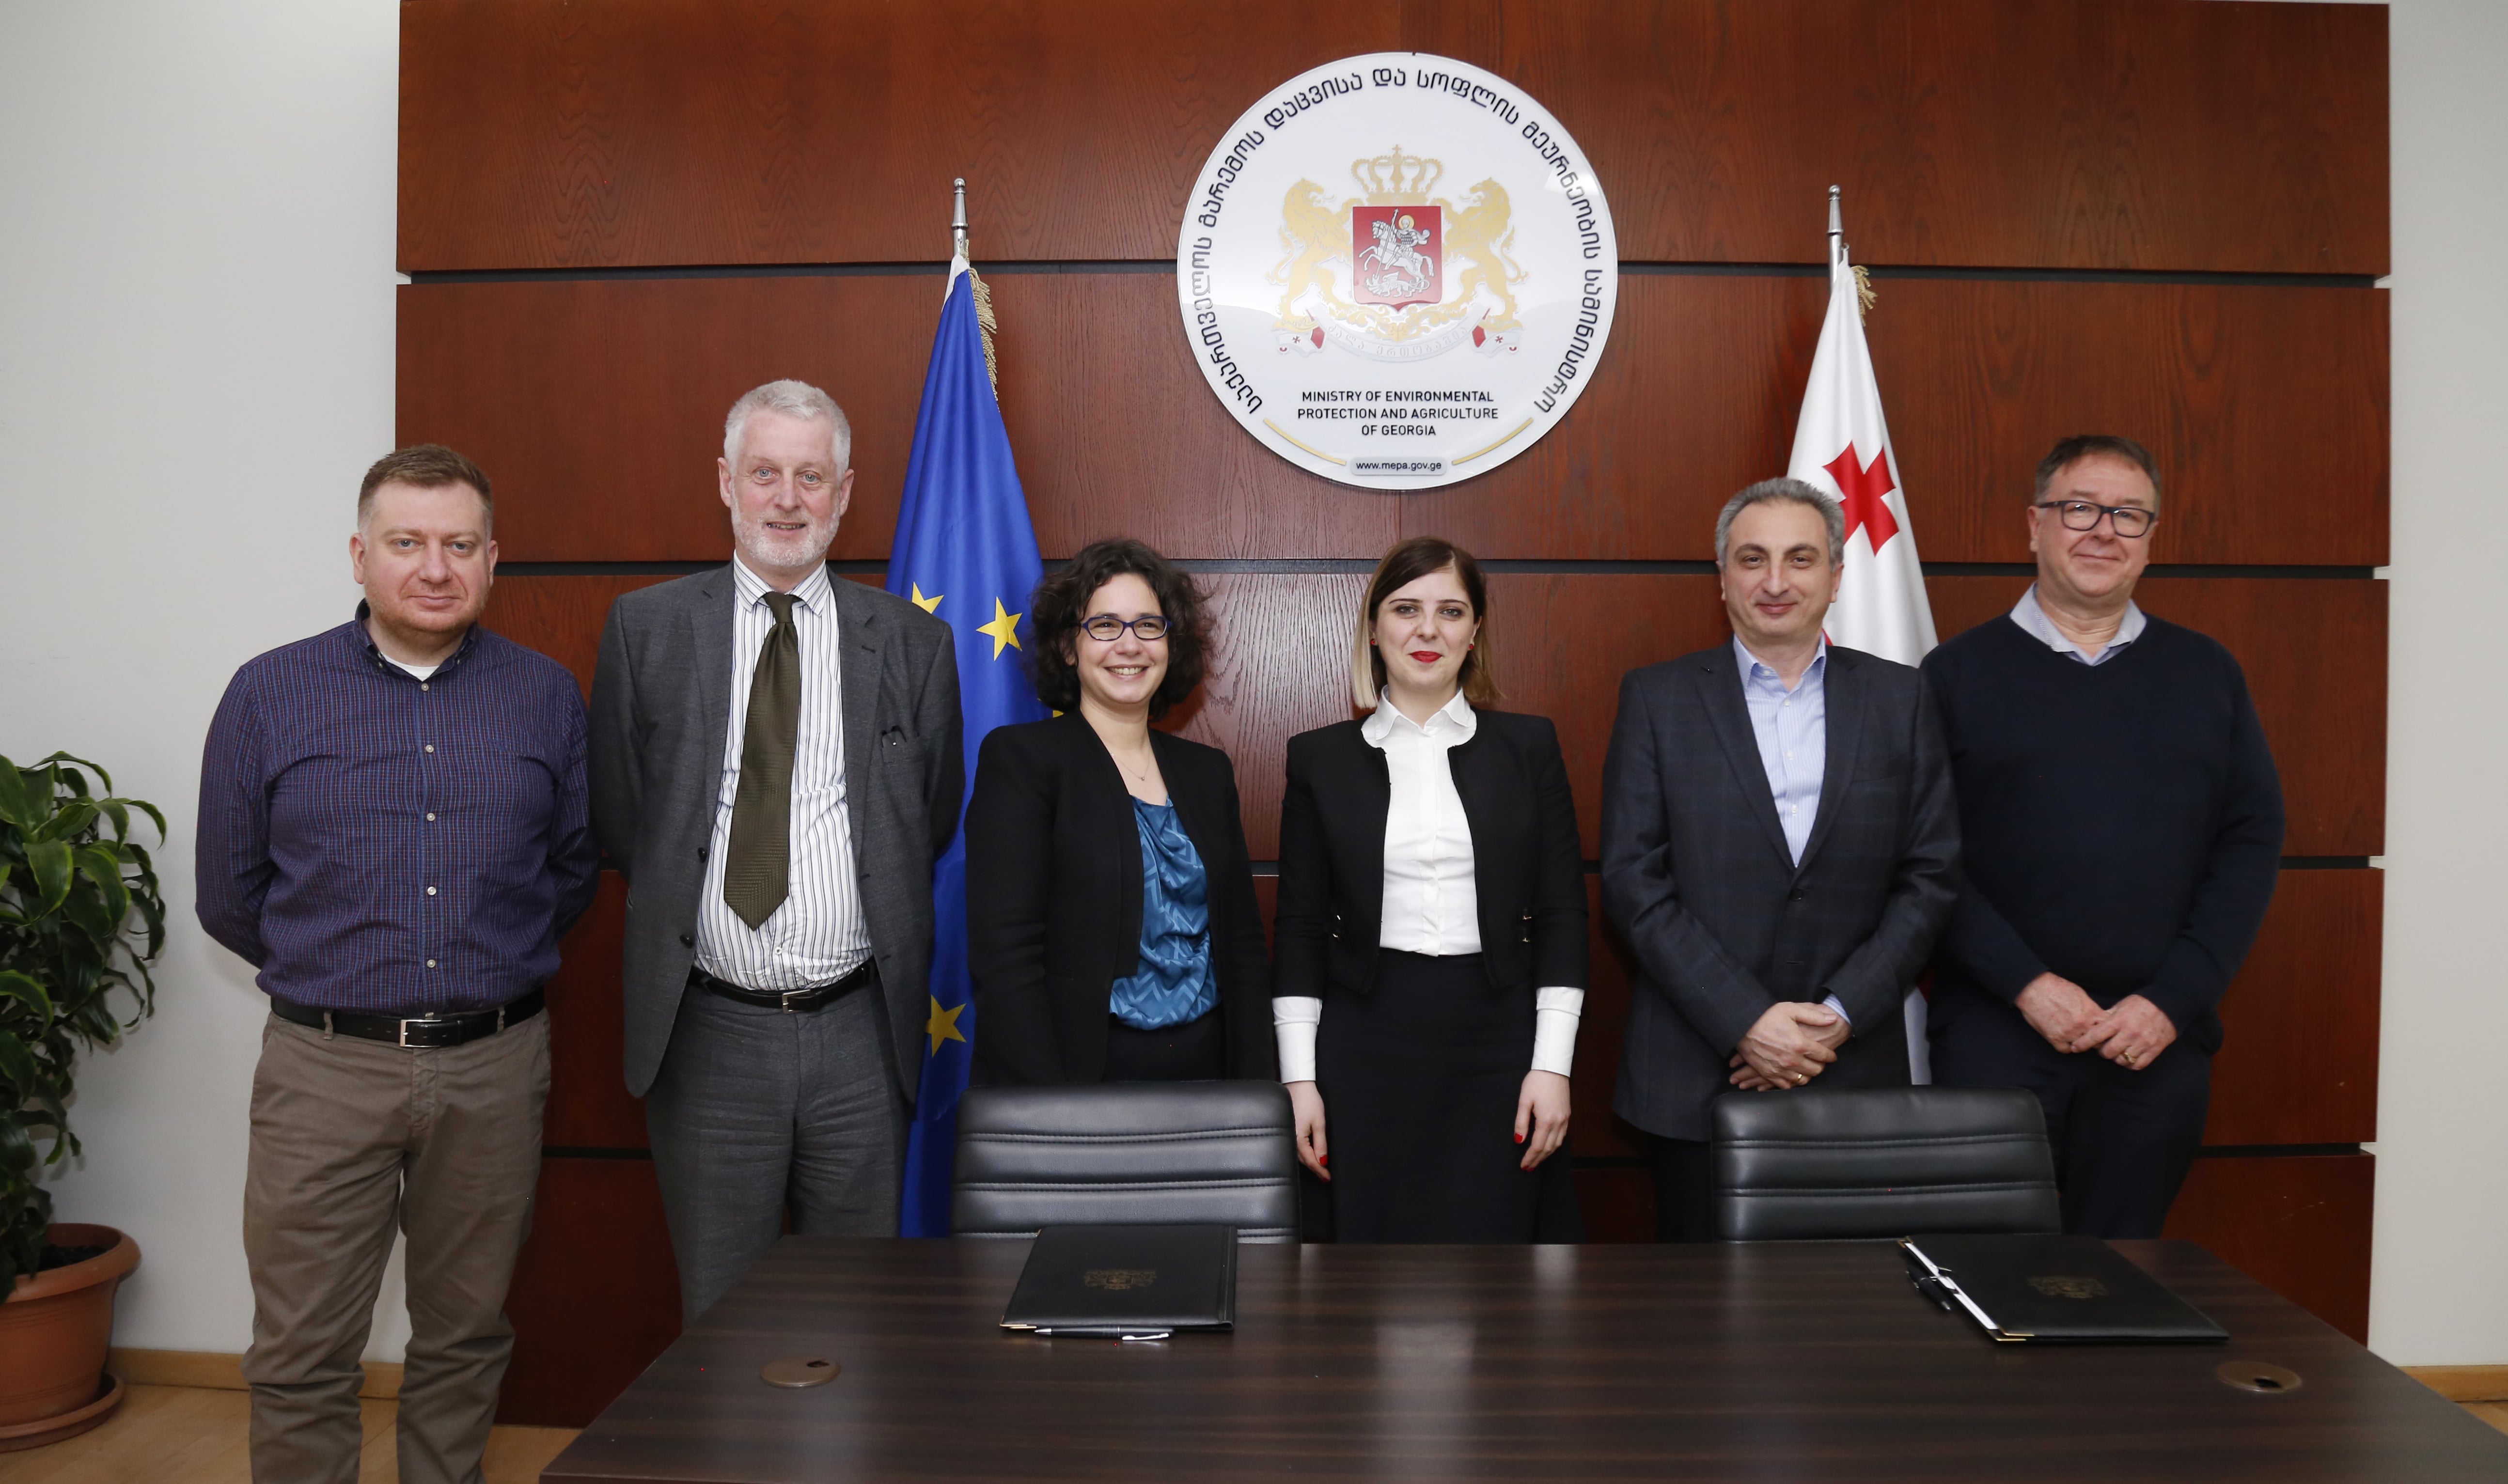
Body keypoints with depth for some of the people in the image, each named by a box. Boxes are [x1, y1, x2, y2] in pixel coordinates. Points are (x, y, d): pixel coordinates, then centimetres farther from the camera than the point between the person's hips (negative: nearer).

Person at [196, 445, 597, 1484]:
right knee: (302, 1359, 5)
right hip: (325, 1066, -1)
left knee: (466, 1337, 14)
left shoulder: (547, 696, 4)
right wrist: (333, 974, 9)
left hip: (495, 1065, 1)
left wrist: (490, 965, 8)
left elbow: (573, 867, 11)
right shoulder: (271, 694, 1)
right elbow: (229, 895, 6)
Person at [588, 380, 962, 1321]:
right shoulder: (646, 629, 3)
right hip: (708, 1034, 0)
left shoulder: (913, 643, 3)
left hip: (860, 1035, 1)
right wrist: (685, 902, 0)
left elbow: (929, 826, 7)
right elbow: (616, 821, 6)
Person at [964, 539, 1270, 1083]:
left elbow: (1243, 943, 11)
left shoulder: (1208, 771, 9)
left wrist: (1252, 1090, 0)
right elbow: (1003, 956, -13)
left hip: (1205, 1075, 5)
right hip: (1077, 1077, -4)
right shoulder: (1018, 757, -6)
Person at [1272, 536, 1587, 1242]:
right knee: (1377, 1238, 4)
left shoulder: (1528, 746, 6)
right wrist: (1300, 1079, -1)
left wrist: (1552, 1065, -3)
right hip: (1366, 1045, 0)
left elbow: (1561, 914, 4)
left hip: (1496, 1037, 0)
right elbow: (1301, 927, 5)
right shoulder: (1321, 757, 5)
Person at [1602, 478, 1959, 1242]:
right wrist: (1745, 1022, -12)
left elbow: (1931, 876, 3)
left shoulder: (1899, 699, 7)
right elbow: (1634, 882, -5)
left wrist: (1841, 1016, -8)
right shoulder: (1657, 698, 2)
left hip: (1855, 1071, 2)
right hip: (1697, 1076, -1)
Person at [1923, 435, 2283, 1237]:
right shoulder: (1959, 673, 2)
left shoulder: (2206, 673, 11)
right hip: (1996, 1034, -2)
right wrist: (2026, 984, -12)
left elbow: (2254, 841, 6)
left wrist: (2175, 1000, -5)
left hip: (2159, 1042, 3)